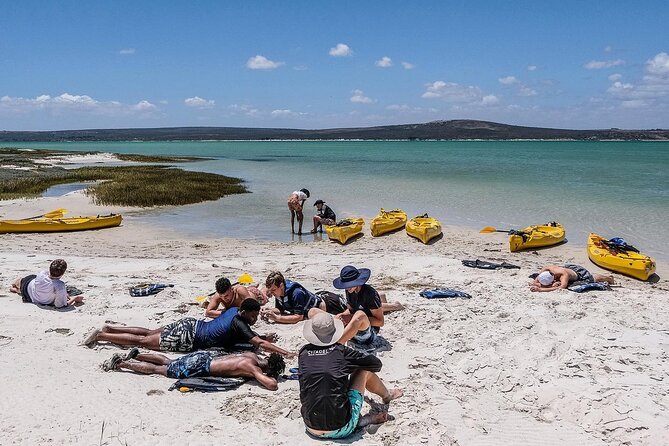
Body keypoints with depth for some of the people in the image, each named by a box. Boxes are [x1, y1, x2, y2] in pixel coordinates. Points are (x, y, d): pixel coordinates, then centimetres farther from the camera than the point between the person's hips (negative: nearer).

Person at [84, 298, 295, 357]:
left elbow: (248, 336, 20)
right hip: (187, 338, -8)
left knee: (149, 332, 21)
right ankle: (100, 336, 10)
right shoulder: (238, 323, -23)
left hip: (190, 324, 8)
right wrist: (286, 353, -35)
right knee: (143, 341, 2)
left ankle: (109, 328, 29)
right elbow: (259, 344, -32)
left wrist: (264, 338, 6)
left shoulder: (234, 310, 3)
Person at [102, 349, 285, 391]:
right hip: (200, 367, -7)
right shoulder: (253, 368, -26)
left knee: (168, 362, 27)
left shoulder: (253, 355, -1)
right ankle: (119, 363, 14)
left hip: (206, 356, 7)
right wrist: (271, 378, -16)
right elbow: (272, 385, -39)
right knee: (158, 369, 5)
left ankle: (136, 355, 36)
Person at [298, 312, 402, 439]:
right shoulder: (341, 351, -7)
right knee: (364, 370, 13)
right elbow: (376, 364, 6)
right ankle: (386, 395, 42)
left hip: (312, 429, 3)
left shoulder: (303, 353, 1)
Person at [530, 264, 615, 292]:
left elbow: (562, 288, -64)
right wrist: (551, 286, -52)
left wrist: (540, 289, -69)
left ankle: (609, 278, 60)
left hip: (579, 272, -6)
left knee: (594, 279, 26)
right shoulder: (546, 269, -37)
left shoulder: (564, 274, -50)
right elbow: (533, 283, -37)